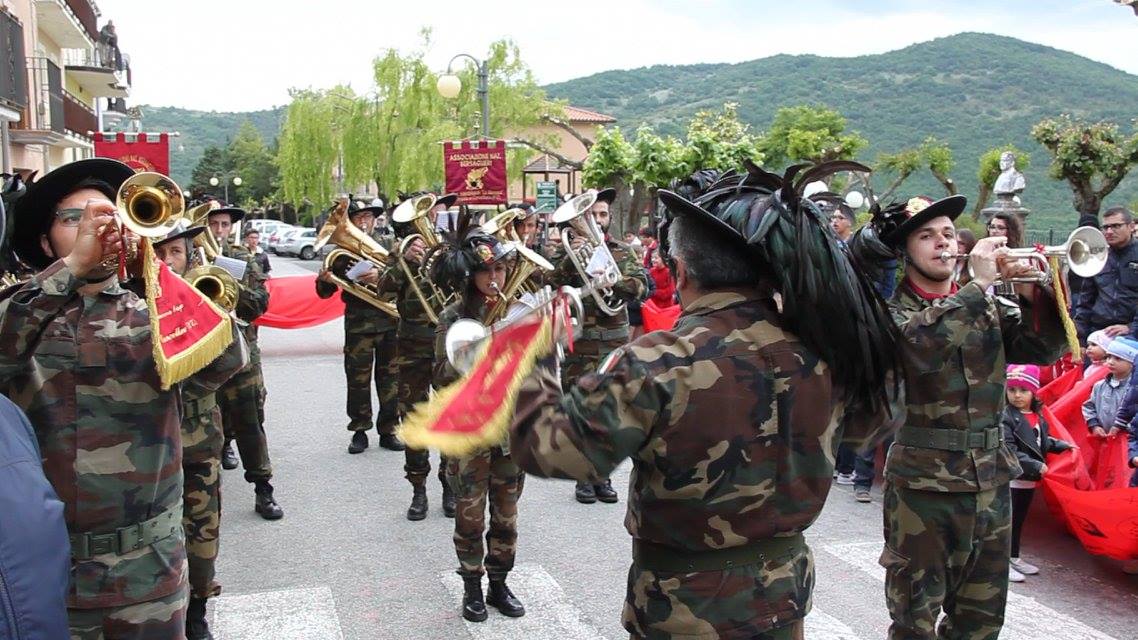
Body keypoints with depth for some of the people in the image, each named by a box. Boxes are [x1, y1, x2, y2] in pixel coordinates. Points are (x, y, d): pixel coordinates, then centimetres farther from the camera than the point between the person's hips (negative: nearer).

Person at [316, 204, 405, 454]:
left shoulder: (389, 244, 7)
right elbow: (325, 292, 6)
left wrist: (380, 274, -26)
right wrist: (323, 280, -16)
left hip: (390, 320, 1)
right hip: (357, 323, -1)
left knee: (390, 378, 6)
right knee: (358, 380, 3)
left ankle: (388, 431, 17)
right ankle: (359, 431, 16)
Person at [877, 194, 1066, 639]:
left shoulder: (990, 307, 11)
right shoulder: (893, 310, -6)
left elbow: (1046, 349, 3)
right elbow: (921, 345, -27)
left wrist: (1032, 293, -12)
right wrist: (978, 284, -23)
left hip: (991, 477, 6)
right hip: (924, 481, -5)